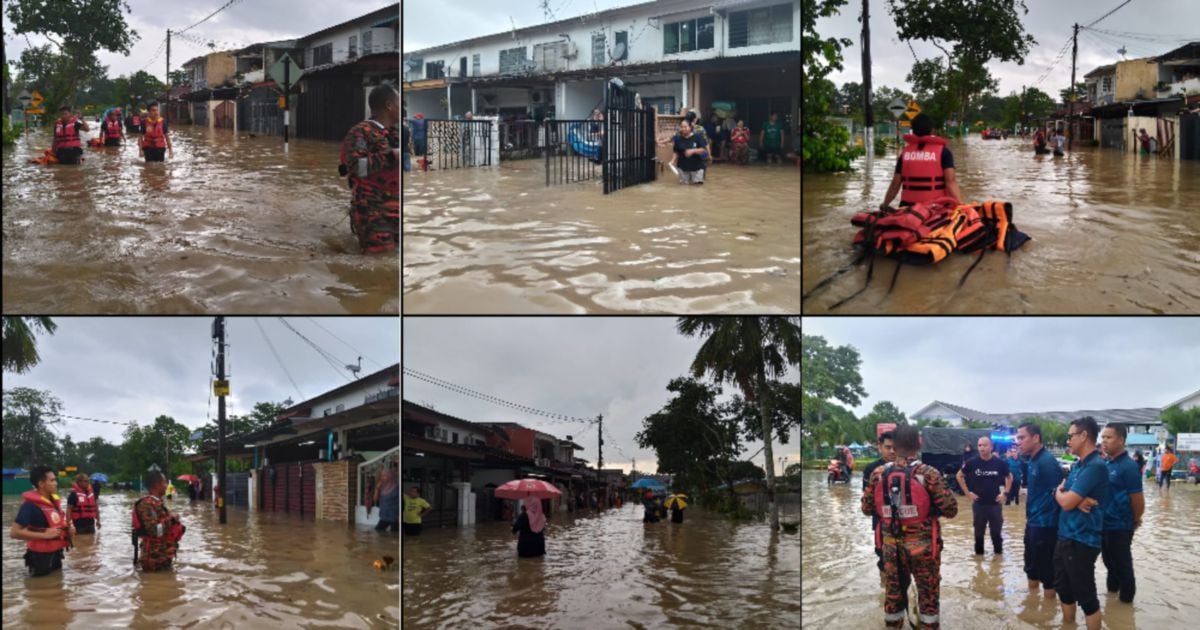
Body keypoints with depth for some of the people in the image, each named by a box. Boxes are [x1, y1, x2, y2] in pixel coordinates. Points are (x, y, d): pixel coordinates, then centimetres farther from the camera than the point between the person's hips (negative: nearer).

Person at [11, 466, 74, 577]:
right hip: (40, 557, -9)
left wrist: (68, 528, 3)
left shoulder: (53, 502, 8)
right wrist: (44, 535, -26)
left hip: (55, 555, 9)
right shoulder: (31, 505, -19)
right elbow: (14, 532, -26)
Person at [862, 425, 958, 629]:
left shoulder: (878, 474, -6)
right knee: (928, 593, 11)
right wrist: (931, 507, 5)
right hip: (923, 544, -3)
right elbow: (950, 510, -14)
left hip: (890, 544, 3)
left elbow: (866, 508, 3)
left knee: (893, 592, 16)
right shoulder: (928, 474, -15)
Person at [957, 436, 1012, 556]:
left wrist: (1005, 493, 2)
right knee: (979, 531, 10)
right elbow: (960, 476, 6)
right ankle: (979, 553, 23)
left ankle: (998, 552, 23)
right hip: (978, 503, 0)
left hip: (995, 503, 0)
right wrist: (967, 492, 0)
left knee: (996, 531, 7)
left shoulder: (999, 463, -7)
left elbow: (1009, 477, 11)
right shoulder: (972, 462, -8)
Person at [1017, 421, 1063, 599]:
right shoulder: (1033, 460, 9)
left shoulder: (1047, 461, -19)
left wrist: (1052, 519, -18)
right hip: (1033, 523, 9)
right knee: (1031, 564, 20)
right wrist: (1029, 516, 14)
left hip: (1045, 525, -9)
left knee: (1046, 568, 2)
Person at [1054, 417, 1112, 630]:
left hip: (1082, 540, -10)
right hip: (1066, 536, 10)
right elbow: (1062, 494, 9)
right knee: (1063, 587, 21)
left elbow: (1066, 502, -22)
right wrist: (1077, 500, -13)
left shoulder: (1095, 466, -20)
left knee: (1085, 595, -2)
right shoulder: (1076, 465, 11)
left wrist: (1060, 493, 1)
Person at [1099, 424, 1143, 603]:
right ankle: (1112, 587, 39)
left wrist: (1136, 520, -2)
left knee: (1122, 563, 6)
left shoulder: (1128, 466, -18)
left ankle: (1126, 597, 20)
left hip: (1120, 526, -7)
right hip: (1104, 523, 7)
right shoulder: (1105, 464, 5)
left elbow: (1137, 498, -16)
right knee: (1108, 559, 21)